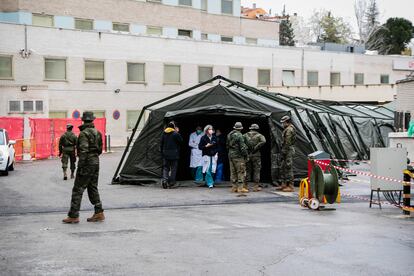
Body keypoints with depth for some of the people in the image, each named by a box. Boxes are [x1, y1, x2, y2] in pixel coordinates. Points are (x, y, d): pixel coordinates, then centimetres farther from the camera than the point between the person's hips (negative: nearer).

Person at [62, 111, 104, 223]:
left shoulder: (84, 133, -14)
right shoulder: (97, 133, 10)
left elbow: (83, 151, -22)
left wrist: (80, 167, -21)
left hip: (87, 163, -8)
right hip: (96, 162, 8)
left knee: (78, 190, -3)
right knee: (93, 188, 14)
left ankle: (73, 216, -2)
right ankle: (99, 213, 11)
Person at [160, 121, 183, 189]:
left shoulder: (164, 134, 6)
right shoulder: (176, 134, -10)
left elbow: (161, 144, 10)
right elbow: (181, 141, 2)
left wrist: (162, 152, 17)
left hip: (165, 154, 4)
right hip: (174, 154, -4)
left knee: (165, 168, 8)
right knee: (173, 168, 5)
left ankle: (164, 180, -14)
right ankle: (171, 183, 6)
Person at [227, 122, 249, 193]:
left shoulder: (229, 135, 10)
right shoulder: (239, 135, -14)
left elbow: (227, 145, 18)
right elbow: (242, 147, -15)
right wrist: (246, 155, -8)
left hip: (230, 155, 8)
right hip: (238, 156, -8)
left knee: (233, 172, 10)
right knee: (241, 171, -3)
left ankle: (234, 187, 12)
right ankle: (240, 187, -6)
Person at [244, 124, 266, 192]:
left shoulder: (245, 135, 8)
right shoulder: (259, 135, -1)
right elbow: (263, 141, -20)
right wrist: (256, 148, -14)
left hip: (247, 155, 3)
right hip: (256, 155, -3)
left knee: (247, 170, 11)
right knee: (256, 170, 3)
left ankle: (246, 185, 12)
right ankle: (256, 186, 1)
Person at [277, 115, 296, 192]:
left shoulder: (289, 129, -15)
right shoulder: (287, 129, 19)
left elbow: (287, 142, -21)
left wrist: (284, 151, -19)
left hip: (288, 151, -11)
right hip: (288, 151, 11)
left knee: (288, 168, -9)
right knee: (283, 168, 14)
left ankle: (290, 186, -6)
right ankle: (284, 185, 19)